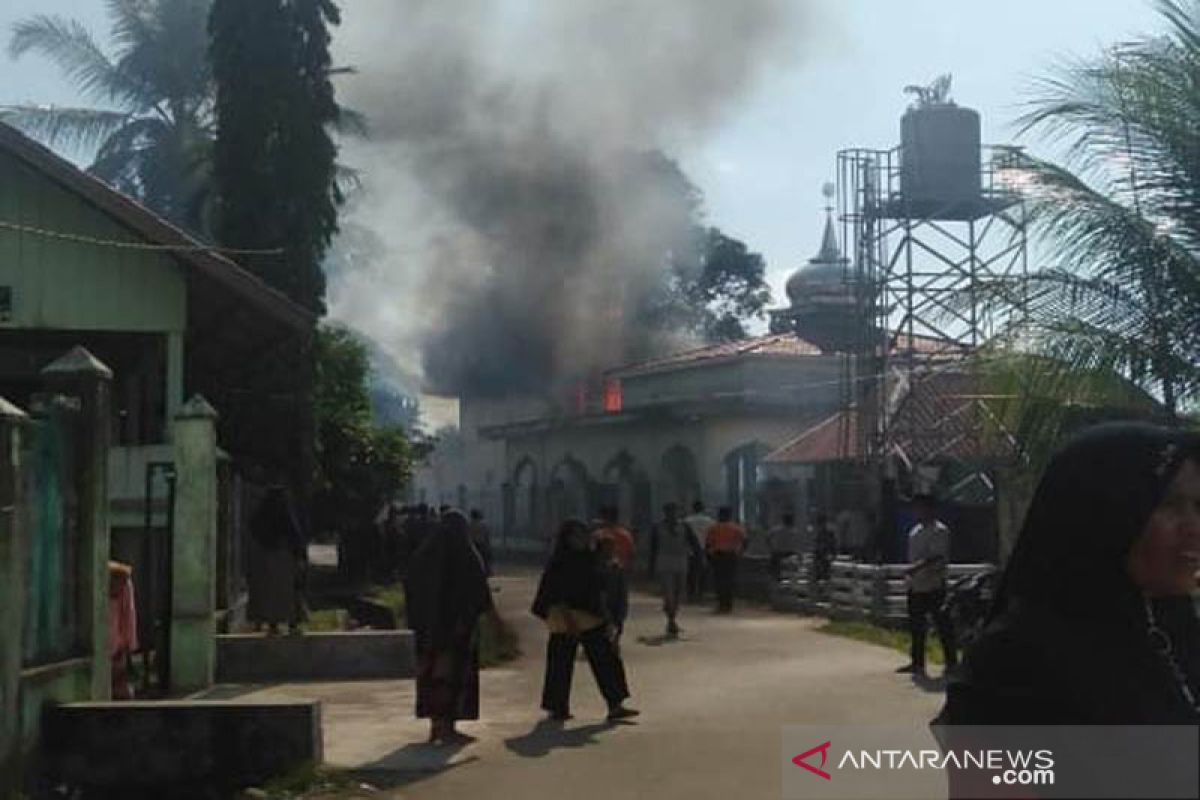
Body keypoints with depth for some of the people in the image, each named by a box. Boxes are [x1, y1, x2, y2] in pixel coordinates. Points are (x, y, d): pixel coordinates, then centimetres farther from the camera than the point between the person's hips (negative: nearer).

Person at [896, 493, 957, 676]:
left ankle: (951, 662, 4)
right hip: (916, 586, 9)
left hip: (933, 586, -9)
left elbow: (937, 557, -24)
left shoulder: (939, 531, -13)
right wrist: (911, 570, 19)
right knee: (916, 626, 12)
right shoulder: (916, 530, 15)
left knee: (943, 626, -3)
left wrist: (916, 567, -31)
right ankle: (917, 662, 20)